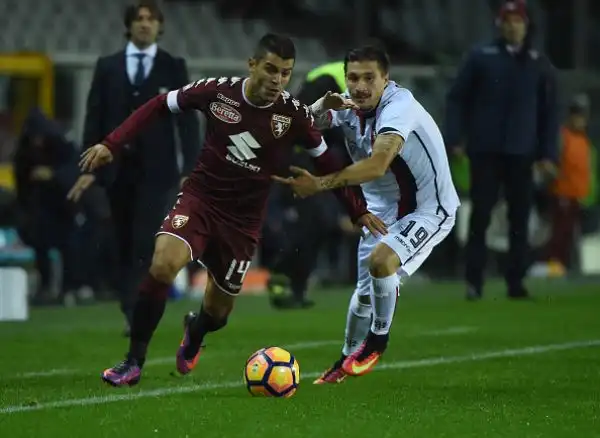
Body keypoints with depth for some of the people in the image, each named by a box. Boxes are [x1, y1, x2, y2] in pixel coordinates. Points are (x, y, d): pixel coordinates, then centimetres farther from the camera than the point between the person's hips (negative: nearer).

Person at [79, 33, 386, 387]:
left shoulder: (294, 115, -12)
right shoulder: (218, 91, -12)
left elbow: (326, 163, 3)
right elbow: (160, 106, 0)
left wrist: (358, 211, 4)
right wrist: (112, 145, -6)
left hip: (244, 221, 1)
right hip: (200, 199, -1)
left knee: (218, 311, 10)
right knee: (163, 263, -29)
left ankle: (194, 333, 51)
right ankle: (134, 363, -15)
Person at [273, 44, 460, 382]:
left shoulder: (399, 105, -29)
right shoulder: (348, 104, -7)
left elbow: (377, 165, -42)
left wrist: (320, 184, -45)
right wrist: (324, 106, -38)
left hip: (429, 208, -7)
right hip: (383, 211, 7)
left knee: (380, 261, -29)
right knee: (365, 294, 12)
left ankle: (378, 341, -6)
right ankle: (348, 361, 36)